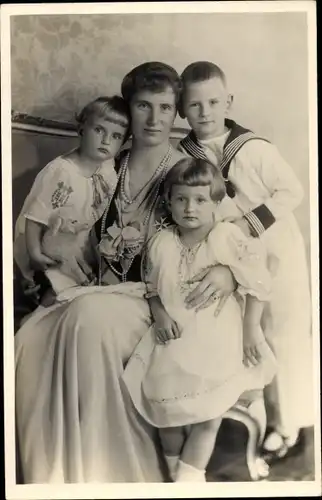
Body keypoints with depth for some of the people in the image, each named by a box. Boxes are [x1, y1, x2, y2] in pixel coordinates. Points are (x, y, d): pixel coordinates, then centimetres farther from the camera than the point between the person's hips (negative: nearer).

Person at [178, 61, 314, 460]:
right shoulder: (182, 156, -7)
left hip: (275, 252, -4)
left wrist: (252, 221, -23)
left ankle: (286, 423, 22)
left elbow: (292, 191, -15)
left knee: (280, 337, 5)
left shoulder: (253, 148, -19)